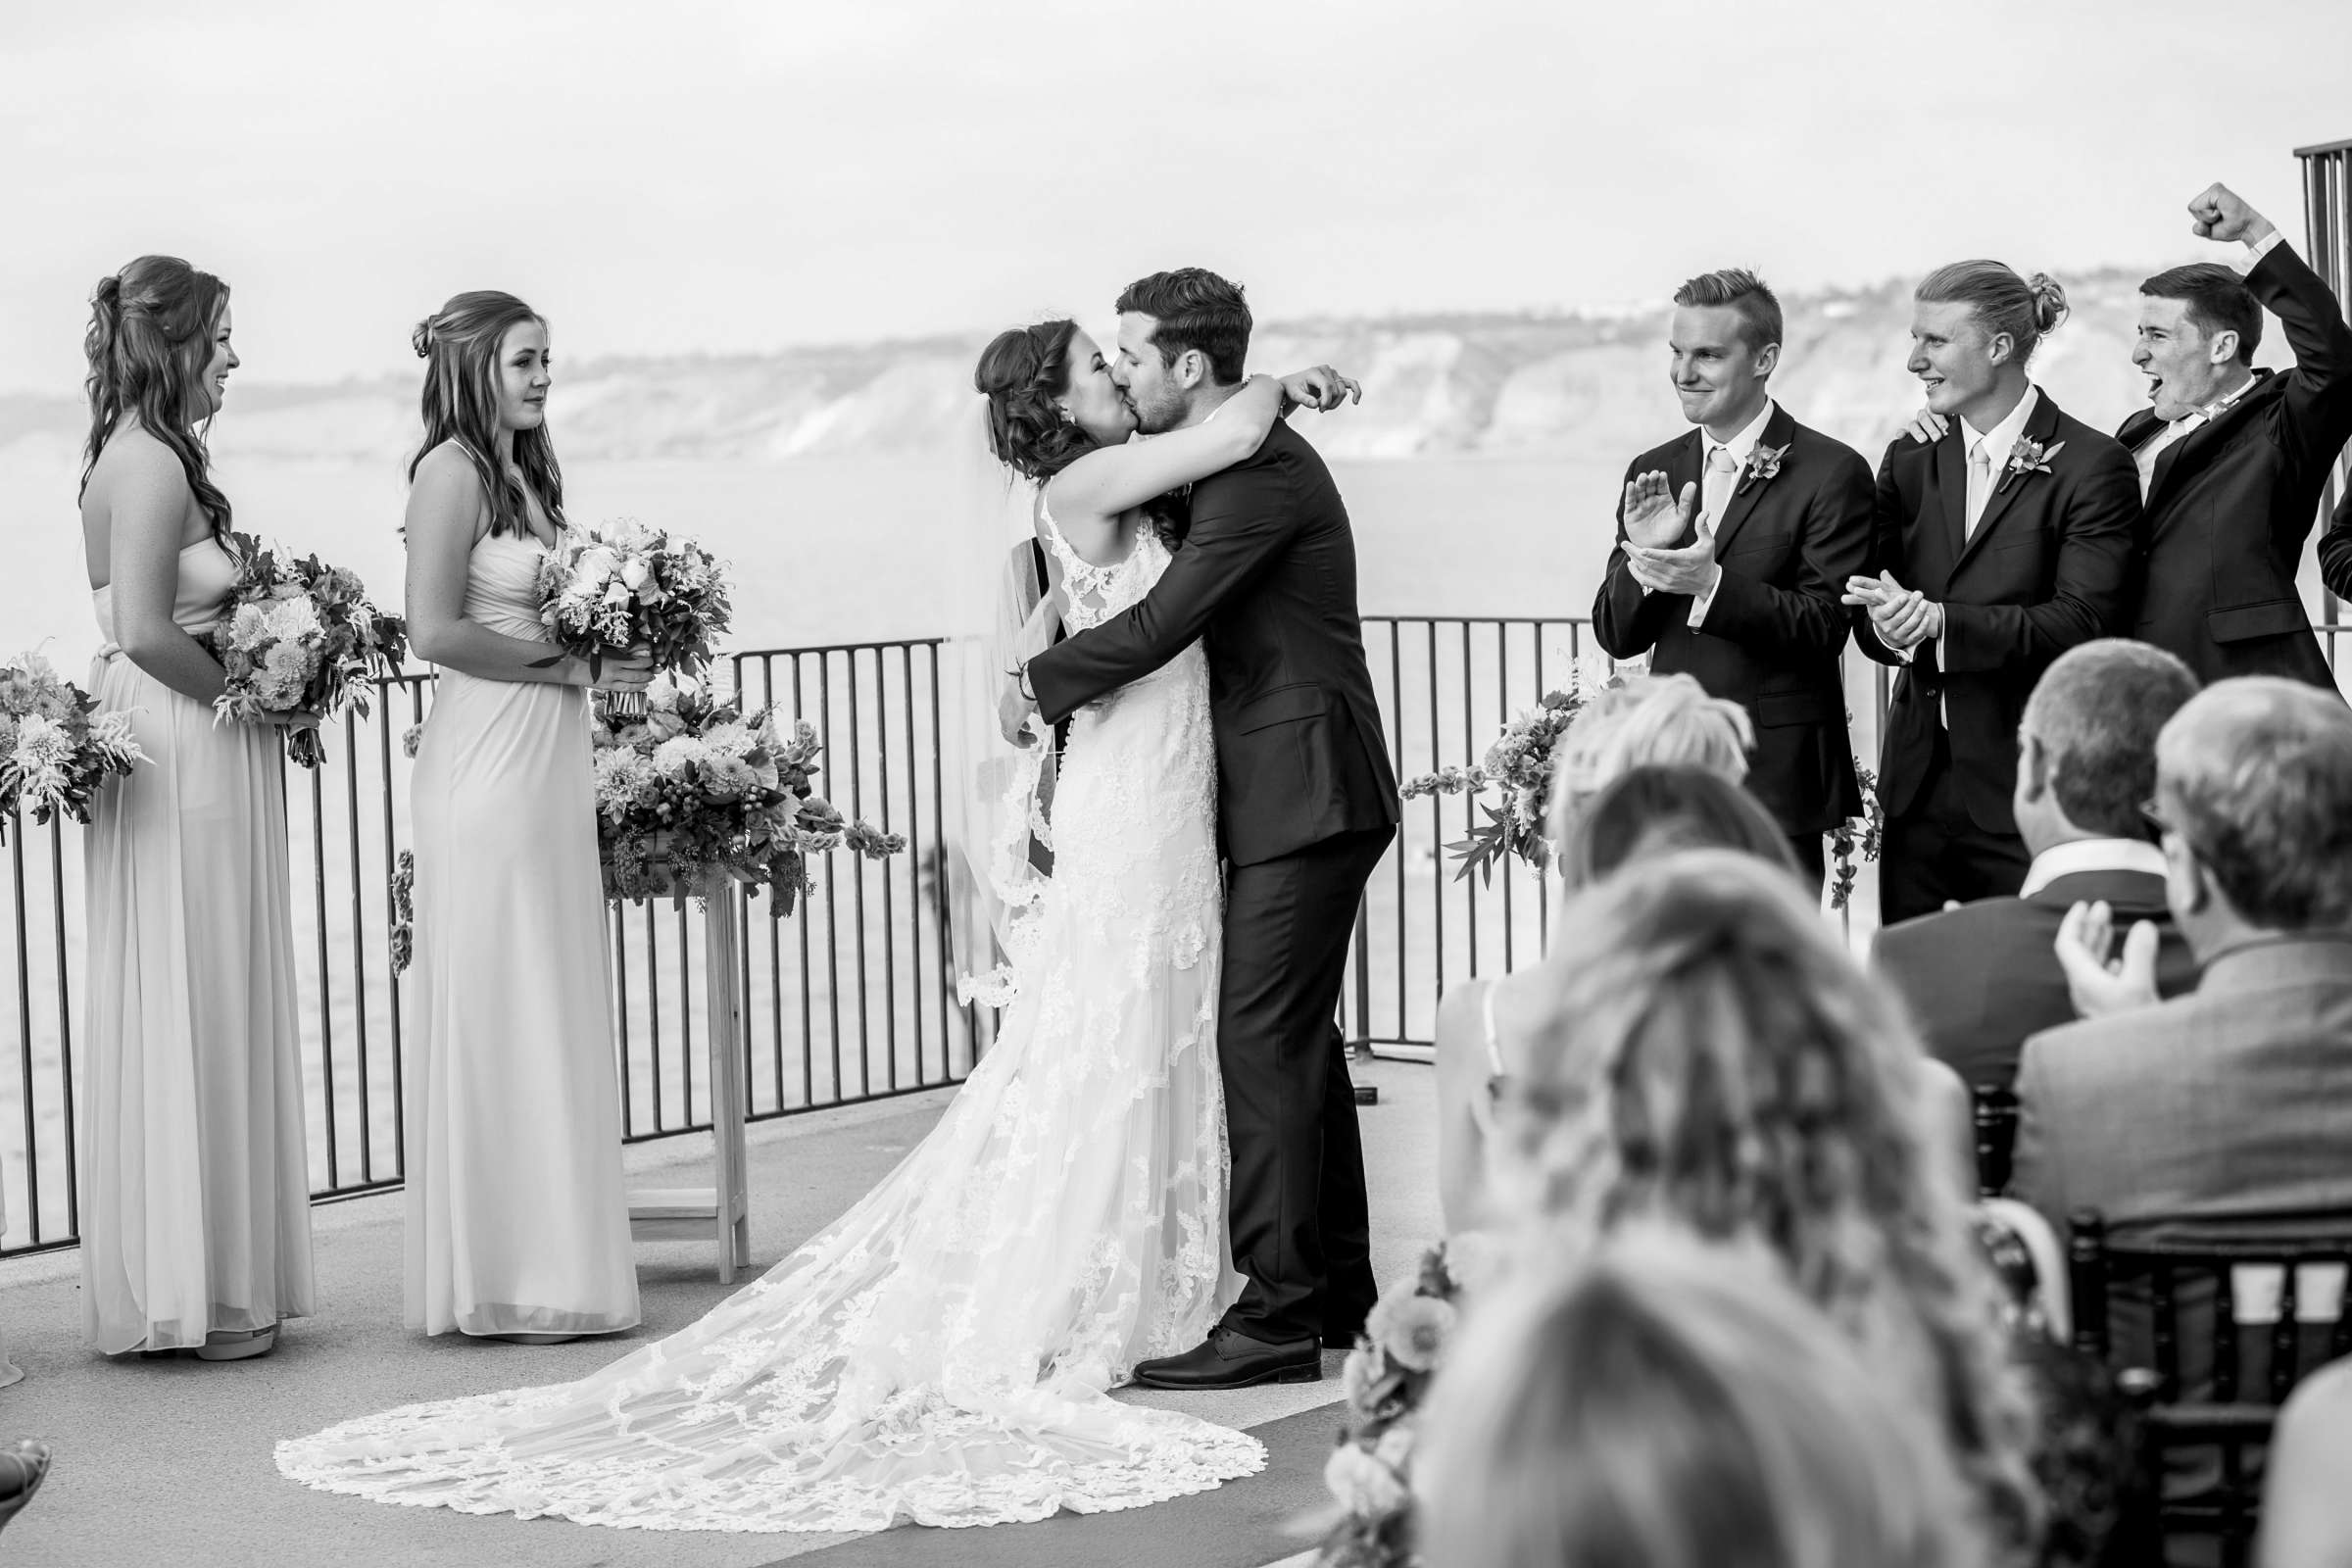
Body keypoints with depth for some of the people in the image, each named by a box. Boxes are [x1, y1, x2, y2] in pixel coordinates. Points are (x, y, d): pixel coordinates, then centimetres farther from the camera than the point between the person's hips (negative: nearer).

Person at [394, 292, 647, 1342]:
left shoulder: (525, 469, 16)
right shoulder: (452, 469, -10)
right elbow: (435, 630, -18)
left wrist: (604, 656, 3)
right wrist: (567, 667, -12)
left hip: (548, 757, 9)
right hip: (487, 755, -9)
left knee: (554, 1010, 10)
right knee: (498, 1013, -4)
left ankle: (549, 1263, 16)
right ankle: (503, 1281, 3)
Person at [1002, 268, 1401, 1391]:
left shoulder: (1263, 469, -17)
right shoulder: (1246, 459, 17)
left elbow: (1164, 621, -21)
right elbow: (1185, 612, 21)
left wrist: (1041, 683, -9)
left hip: (1302, 792, -11)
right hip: (1289, 792, 11)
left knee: (1264, 1042, -11)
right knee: (1299, 1039, 15)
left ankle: (1277, 1319, -9)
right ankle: (1337, 1293, 24)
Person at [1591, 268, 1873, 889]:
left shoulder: (1832, 473, -4)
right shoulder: (1653, 472, 13)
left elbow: (1826, 627, -11)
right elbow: (1615, 637, 10)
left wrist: (1712, 585, -24)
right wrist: (1643, 556, -10)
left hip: (1775, 777, -5)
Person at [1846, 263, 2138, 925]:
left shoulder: (2092, 466, -5)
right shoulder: (1910, 460, 12)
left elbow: (2085, 622, -14)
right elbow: (1870, 623, 8)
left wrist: (1940, 623, -24)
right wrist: (1887, 621, -17)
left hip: (2029, 795, -5)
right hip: (1918, 788, 5)